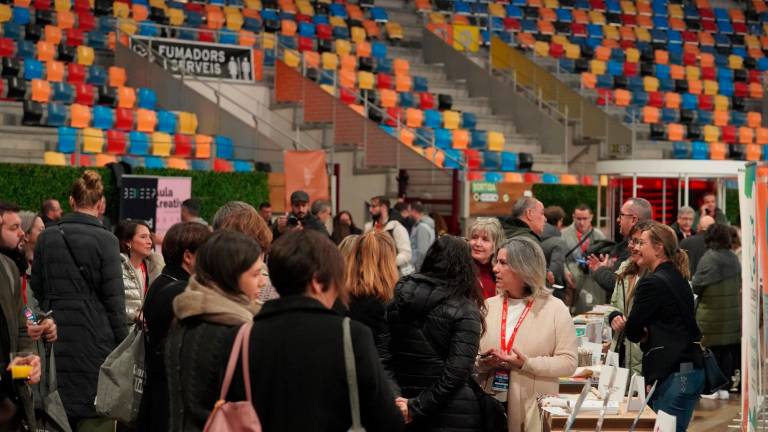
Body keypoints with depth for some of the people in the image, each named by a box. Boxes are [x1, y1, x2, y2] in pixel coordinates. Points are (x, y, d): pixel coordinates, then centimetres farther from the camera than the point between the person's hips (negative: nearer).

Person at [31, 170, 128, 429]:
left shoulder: (47, 238, 4)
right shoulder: (105, 240, -9)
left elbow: (36, 289, 9)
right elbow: (114, 297, -8)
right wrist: (123, 343, -2)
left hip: (55, 332, 4)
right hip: (94, 335, -4)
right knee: (94, 413, 2)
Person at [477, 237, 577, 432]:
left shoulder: (555, 309, -2)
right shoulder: (488, 306, 9)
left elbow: (568, 362, -8)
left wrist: (526, 364, -19)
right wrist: (483, 363, -12)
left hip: (535, 410, -3)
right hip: (490, 408, 3)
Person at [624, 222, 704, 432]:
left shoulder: (653, 283, -13)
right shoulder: (679, 279, 16)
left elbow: (632, 331, -9)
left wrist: (642, 335, 12)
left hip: (673, 375, -10)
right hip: (692, 369, 10)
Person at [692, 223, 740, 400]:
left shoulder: (708, 259, -15)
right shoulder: (734, 258, 4)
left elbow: (696, 286, -11)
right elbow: (739, 283, 12)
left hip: (712, 317, -5)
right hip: (733, 316, 5)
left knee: (712, 351, 2)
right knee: (728, 351, 9)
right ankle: (724, 386, 13)